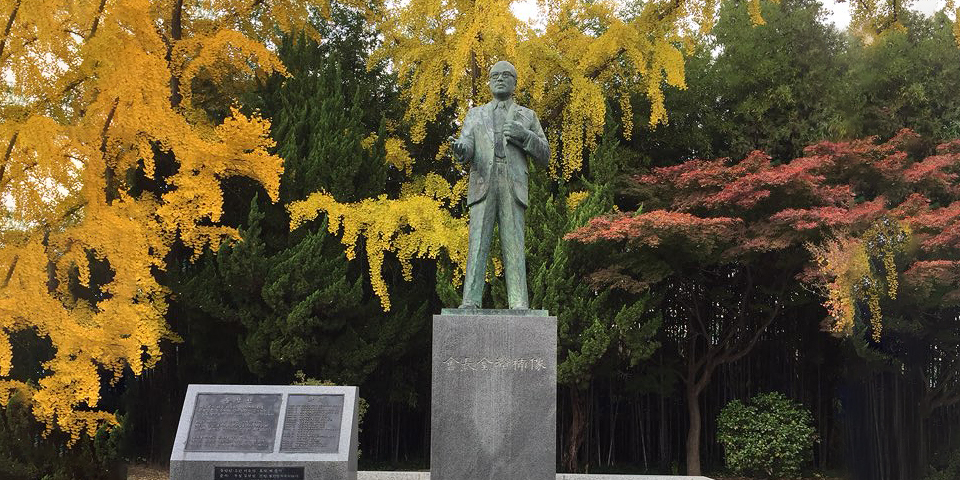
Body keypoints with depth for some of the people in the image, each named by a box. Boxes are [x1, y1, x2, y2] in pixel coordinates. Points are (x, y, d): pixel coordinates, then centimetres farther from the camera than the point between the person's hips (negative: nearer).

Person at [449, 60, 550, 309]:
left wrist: (523, 135, -9)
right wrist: (459, 148, -23)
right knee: (478, 244, -10)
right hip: (483, 186, 0)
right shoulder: (475, 114, 21)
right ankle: (470, 303, -15)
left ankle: (519, 305, -14)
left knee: (514, 247, -9)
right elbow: (467, 148, 4)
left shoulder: (527, 116, 19)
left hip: (513, 188, 0)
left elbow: (544, 156, 10)